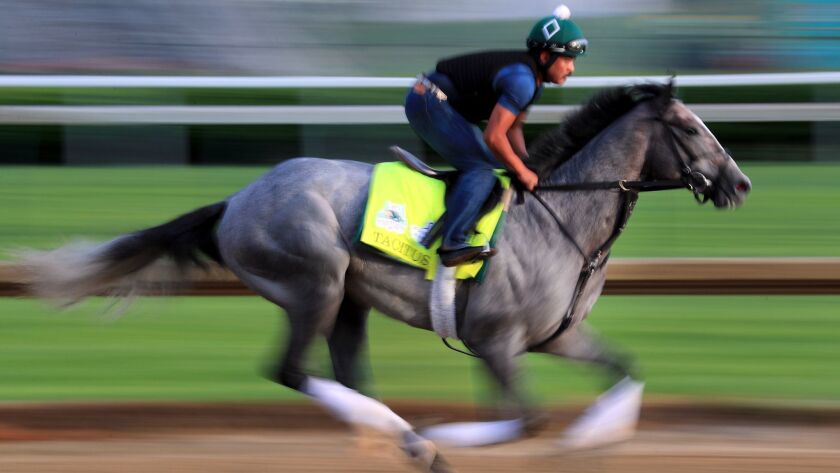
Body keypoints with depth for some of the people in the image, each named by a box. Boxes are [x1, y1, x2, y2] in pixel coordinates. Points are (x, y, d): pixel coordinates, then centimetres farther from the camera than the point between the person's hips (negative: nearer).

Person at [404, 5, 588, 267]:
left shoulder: (532, 78, 9)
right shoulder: (522, 80, -24)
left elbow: (512, 128, 17)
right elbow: (493, 136, -27)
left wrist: (527, 163, 2)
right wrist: (522, 172, -14)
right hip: (429, 104, -11)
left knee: (496, 164, 15)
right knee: (481, 168, -18)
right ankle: (453, 243, -27)